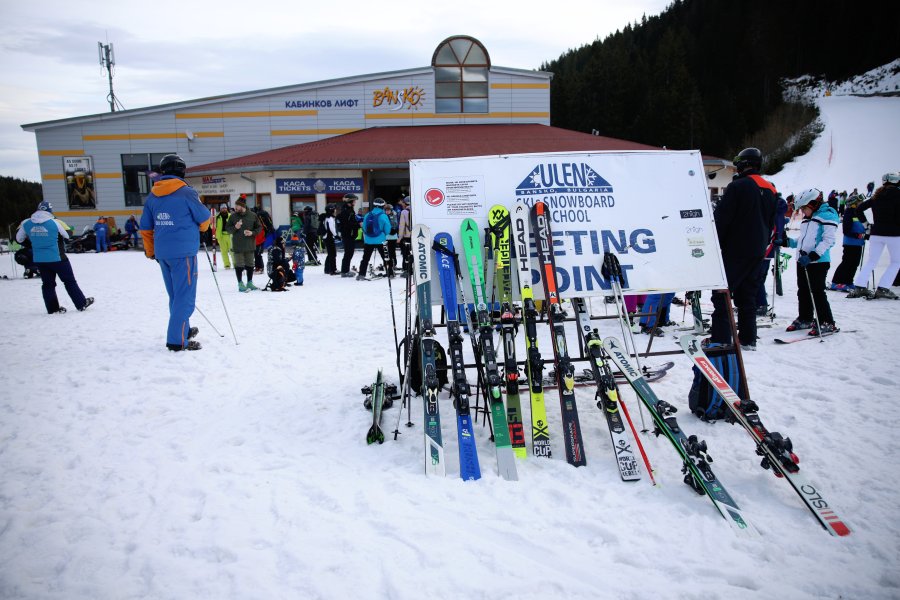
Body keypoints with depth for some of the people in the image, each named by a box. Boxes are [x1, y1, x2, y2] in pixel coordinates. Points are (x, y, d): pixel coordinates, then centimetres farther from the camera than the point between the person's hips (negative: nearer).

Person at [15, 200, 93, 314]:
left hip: (39, 260, 4)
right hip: (57, 258, -4)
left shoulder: (26, 223, -2)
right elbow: (68, 235, -1)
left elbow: (19, 239, 10)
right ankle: (82, 304, 12)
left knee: (48, 284, 15)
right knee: (69, 281, 7)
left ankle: (52, 308, 18)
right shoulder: (54, 223, -15)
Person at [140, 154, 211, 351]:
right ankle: (178, 340, -5)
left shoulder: (152, 196, 9)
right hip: (184, 252, -7)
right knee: (185, 296, -3)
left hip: (162, 253, 7)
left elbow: (145, 227, 14)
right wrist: (201, 228, 22)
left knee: (175, 295, 19)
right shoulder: (186, 192, -10)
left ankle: (183, 329, 32)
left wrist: (150, 251, 25)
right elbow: (204, 218, -1)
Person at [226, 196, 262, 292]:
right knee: (239, 264, 2)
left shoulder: (252, 215, -2)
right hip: (237, 245, -1)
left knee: (250, 264, 11)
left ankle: (250, 282, 24)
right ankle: (240, 284, 11)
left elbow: (259, 227, 4)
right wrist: (235, 228, -15)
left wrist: (252, 233, -13)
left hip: (250, 244, 1)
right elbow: (227, 227, 5)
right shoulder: (233, 216, -2)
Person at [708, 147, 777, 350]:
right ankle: (748, 339, 16)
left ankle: (720, 339, -11)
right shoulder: (771, 190, 14)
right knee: (747, 295, 13)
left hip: (735, 250, -8)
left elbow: (721, 218, -15)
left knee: (722, 293, -6)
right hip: (757, 251, 8)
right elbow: (772, 223, 20)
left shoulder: (738, 186, -12)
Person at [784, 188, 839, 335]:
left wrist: (813, 255, -27)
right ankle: (805, 319, 27)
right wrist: (788, 242, 12)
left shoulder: (827, 216, -10)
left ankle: (827, 323, 2)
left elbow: (829, 240, -19)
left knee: (817, 292, -7)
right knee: (803, 291, 14)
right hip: (802, 261, 9)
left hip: (818, 262, -9)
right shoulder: (807, 219, 18)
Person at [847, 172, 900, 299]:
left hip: (876, 233, 5)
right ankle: (882, 289, -4)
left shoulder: (876, 196, 9)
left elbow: (858, 209, 8)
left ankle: (859, 287, -3)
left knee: (871, 261, 11)